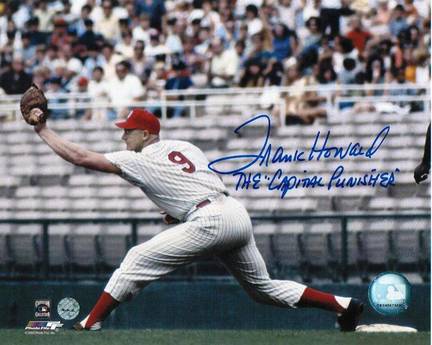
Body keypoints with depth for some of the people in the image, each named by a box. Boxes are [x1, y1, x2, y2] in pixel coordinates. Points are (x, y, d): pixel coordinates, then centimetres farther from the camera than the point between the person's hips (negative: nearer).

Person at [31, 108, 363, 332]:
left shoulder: (139, 160, 2)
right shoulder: (184, 146, 21)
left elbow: (79, 156, 2)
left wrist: (43, 130, 10)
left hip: (210, 222, -8)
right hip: (240, 215, 8)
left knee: (138, 259, -1)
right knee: (263, 287, 19)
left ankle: (90, 324, -6)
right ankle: (345, 305, 11)